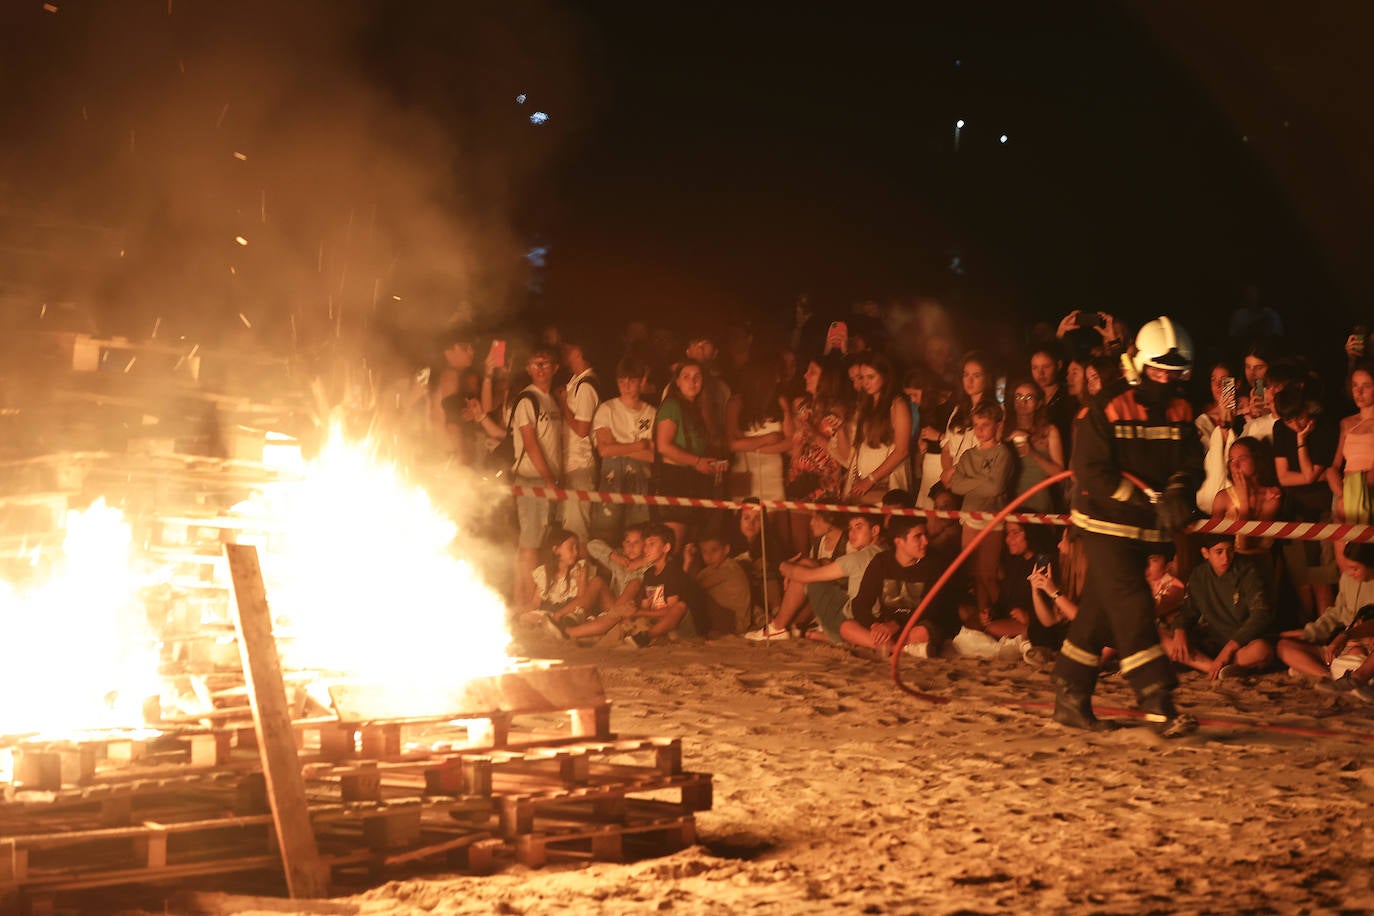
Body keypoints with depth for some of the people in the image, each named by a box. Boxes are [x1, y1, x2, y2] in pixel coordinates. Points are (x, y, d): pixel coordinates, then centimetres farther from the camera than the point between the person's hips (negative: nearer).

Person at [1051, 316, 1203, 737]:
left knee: (1099, 611, 12)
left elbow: (1191, 463, 4)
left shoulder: (1180, 412, 7)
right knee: (1132, 606, -14)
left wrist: (1177, 492, -19)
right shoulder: (1106, 408, -13)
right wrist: (1145, 498, -22)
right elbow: (1091, 470, -18)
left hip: (1146, 529, 6)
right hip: (1106, 524, -6)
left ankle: (1071, 698, 19)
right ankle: (1158, 702, -16)